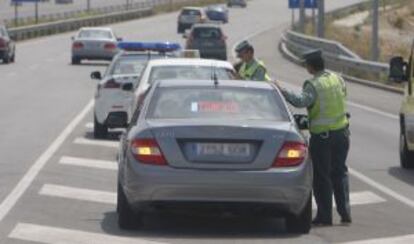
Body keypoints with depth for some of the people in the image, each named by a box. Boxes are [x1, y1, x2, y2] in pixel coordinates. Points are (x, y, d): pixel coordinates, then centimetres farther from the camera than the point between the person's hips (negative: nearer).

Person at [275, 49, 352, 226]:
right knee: (339, 172, 14)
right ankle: (345, 213, 10)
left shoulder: (313, 85, -16)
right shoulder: (337, 79, 4)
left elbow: (301, 101, -30)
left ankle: (324, 216, 3)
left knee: (321, 176, 2)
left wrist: (282, 92, -26)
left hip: (321, 135, -6)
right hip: (342, 131, 6)